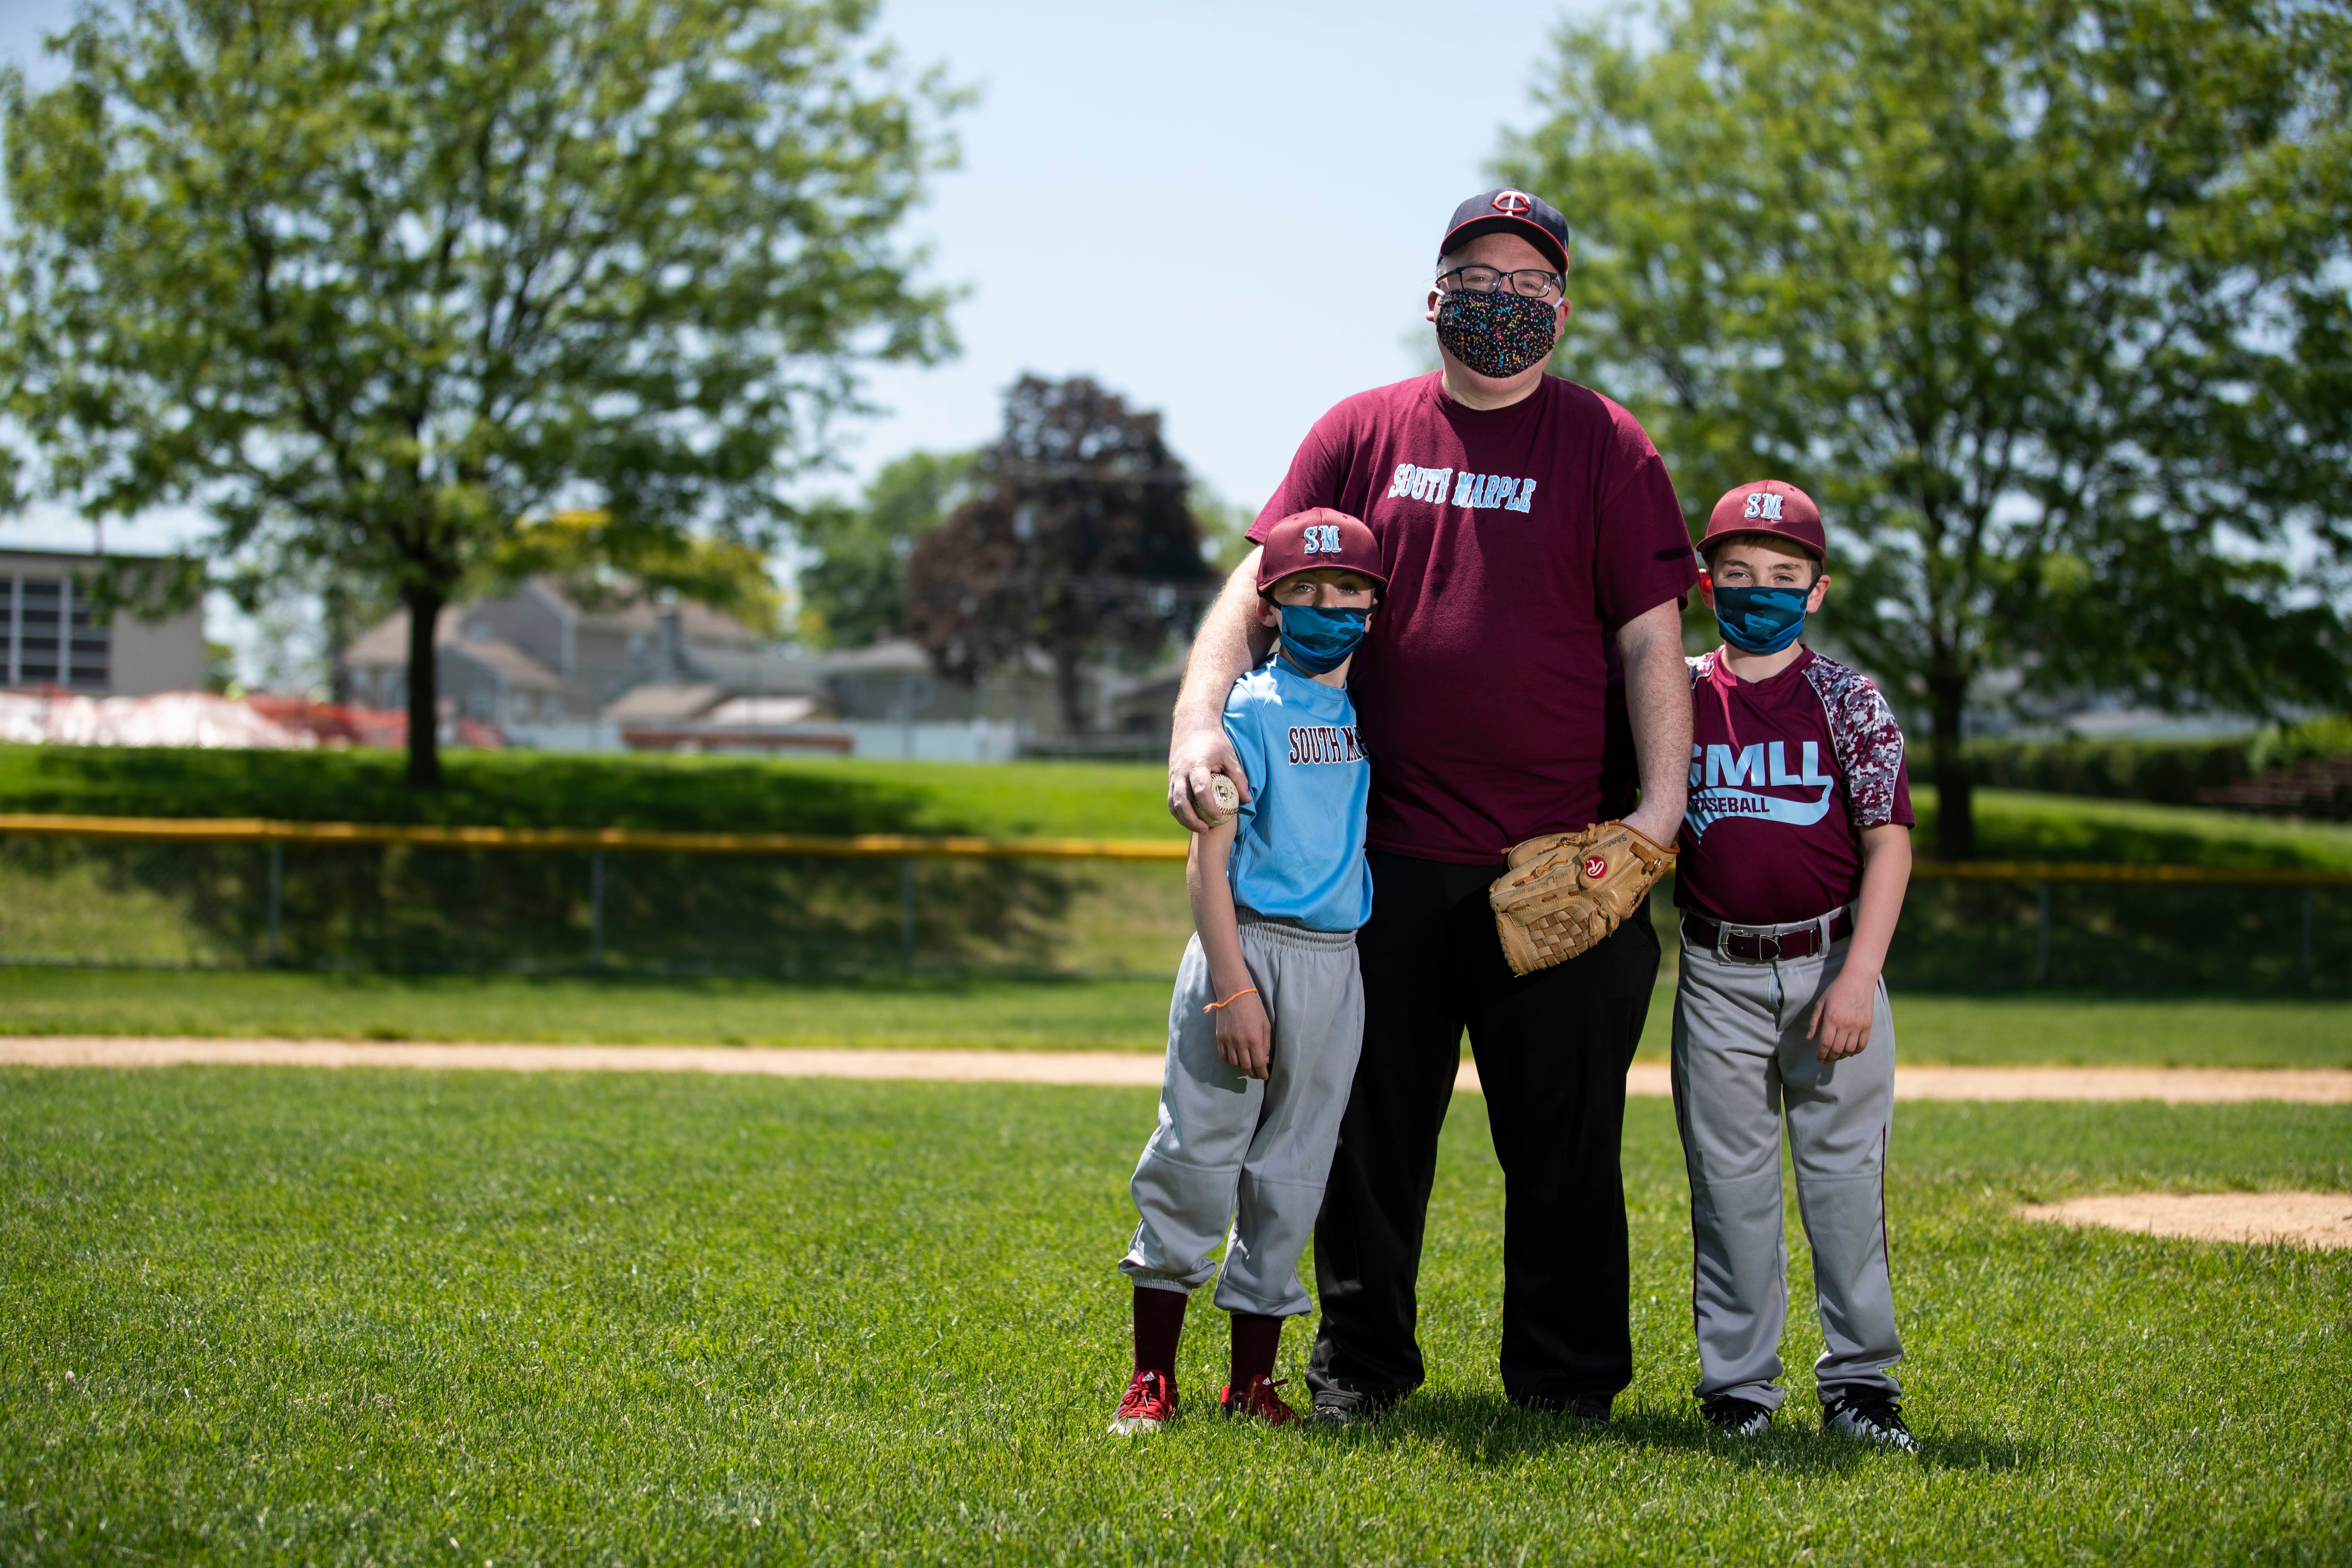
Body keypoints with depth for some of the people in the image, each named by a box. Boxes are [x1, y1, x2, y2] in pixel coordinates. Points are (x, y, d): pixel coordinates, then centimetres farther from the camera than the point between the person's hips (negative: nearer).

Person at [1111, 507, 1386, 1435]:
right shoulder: (1249, 709, -6)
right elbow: (1209, 858, -10)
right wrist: (1231, 989, -17)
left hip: (1336, 965, 5)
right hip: (1248, 947, -5)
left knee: (1290, 1175, 8)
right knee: (1196, 1159, -3)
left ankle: (1252, 1380, 15)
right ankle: (1151, 1376, 6)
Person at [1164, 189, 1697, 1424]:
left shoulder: (1606, 448, 5)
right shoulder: (1361, 433, 9)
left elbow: (1649, 638, -1)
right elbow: (1259, 589, 2)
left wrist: (1660, 805, -12)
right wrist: (1202, 716, -15)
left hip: (1562, 861, -2)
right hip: (1388, 853, 2)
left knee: (1565, 1135, 4)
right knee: (1369, 1120, 8)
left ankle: (1567, 1376, 16)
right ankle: (1360, 1361, 21)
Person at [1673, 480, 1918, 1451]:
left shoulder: (1846, 699, -2)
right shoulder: (1681, 696, 5)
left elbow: (1889, 841, -5)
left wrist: (1858, 977, -12)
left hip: (1829, 962, -2)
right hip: (1718, 976, 2)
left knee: (1846, 1174, 1)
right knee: (1729, 1183, 6)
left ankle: (1860, 1378, 9)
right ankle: (1737, 1381, 13)